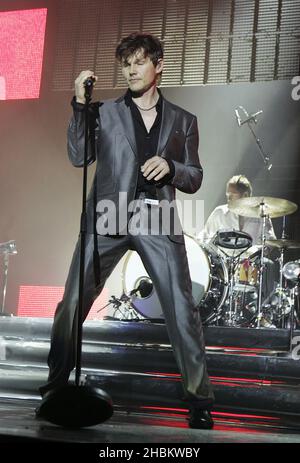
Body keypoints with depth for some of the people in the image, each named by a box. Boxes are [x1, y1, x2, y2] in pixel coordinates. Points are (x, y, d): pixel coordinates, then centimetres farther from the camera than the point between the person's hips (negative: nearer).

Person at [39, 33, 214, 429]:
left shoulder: (183, 121, 16)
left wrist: (170, 167, -7)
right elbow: (79, 157, 2)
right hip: (107, 218, 0)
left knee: (183, 311, -6)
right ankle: (57, 383, 14)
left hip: (157, 221, 0)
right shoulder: (105, 112, 14)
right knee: (72, 304, -2)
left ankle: (199, 398, 3)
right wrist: (80, 105, -7)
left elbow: (195, 179, 15)